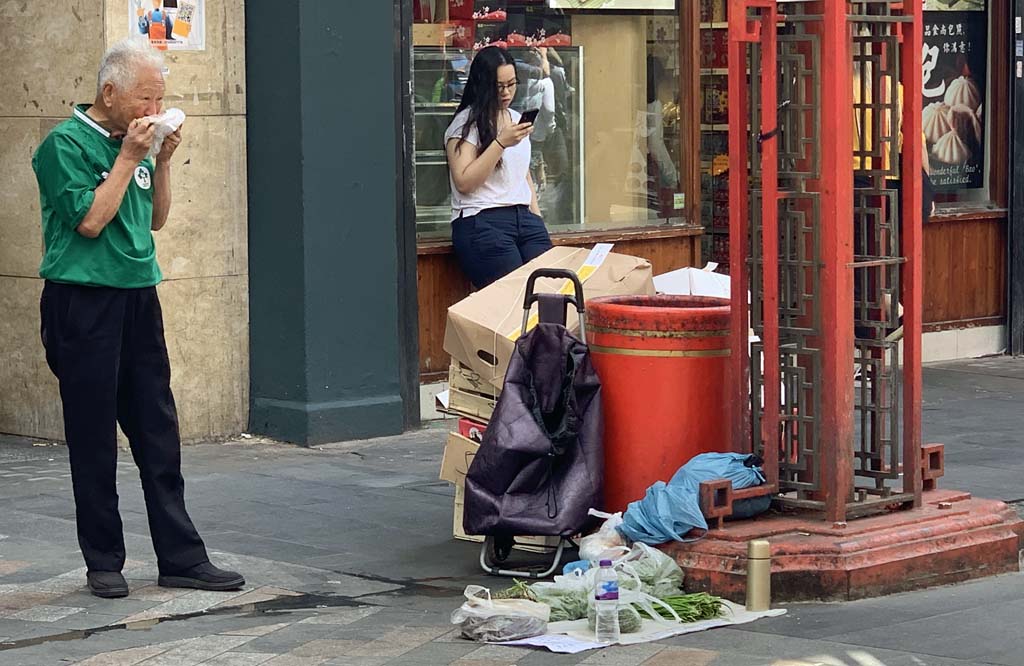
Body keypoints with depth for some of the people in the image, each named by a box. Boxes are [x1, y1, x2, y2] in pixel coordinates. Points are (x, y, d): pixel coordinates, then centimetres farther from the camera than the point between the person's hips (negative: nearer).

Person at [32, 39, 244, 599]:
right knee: (94, 439, 2)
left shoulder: (134, 142, 11)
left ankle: (181, 557, 12)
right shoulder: (66, 144, -9)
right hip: (84, 301, -7)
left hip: (137, 297, 7)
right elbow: (89, 220, -17)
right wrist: (128, 159, -13)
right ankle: (103, 562, 11)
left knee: (158, 433, 7)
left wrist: (162, 162, 4)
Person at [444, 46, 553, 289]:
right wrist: (501, 143, -15)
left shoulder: (516, 120, 19)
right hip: (482, 222, -6)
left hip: (524, 217, 6)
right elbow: (463, 182, -13)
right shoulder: (466, 123, -3)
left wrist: (536, 218, 19)